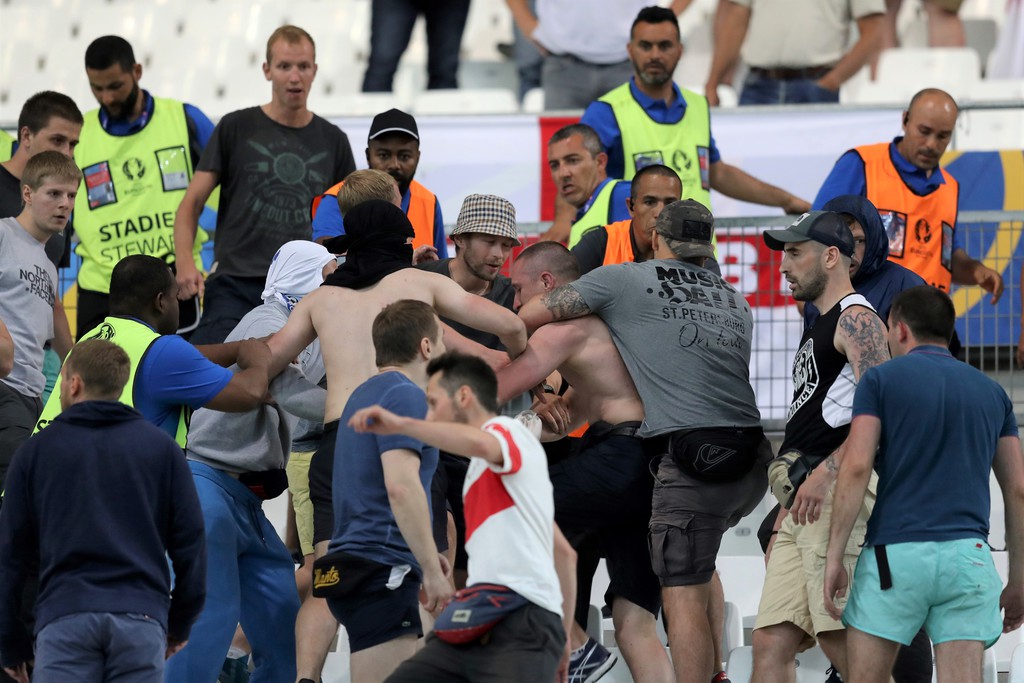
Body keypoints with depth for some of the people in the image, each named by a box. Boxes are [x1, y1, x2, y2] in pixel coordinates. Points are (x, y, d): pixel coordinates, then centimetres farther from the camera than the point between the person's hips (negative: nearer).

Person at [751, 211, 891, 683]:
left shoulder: (857, 320, -4)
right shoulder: (818, 329, 27)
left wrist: (826, 471, -25)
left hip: (836, 491, -10)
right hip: (801, 508, 10)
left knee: (843, 641, -15)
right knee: (771, 643, 1)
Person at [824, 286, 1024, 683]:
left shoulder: (881, 380, 4)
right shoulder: (991, 393, 15)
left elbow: (855, 469, -8)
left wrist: (833, 558, -7)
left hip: (895, 555, -3)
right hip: (968, 557, 3)